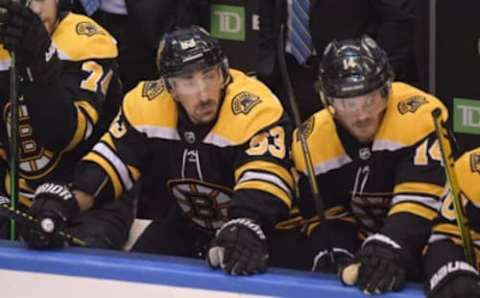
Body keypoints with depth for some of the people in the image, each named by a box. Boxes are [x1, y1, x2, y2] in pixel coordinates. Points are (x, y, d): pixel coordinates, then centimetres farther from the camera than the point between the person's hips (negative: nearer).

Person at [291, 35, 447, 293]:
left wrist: (391, 247, -40)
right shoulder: (312, 142, -8)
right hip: (363, 246, 5)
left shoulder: (421, 115, -25)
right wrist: (337, 257, -18)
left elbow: (422, 198, -30)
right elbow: (326, 217, 0)